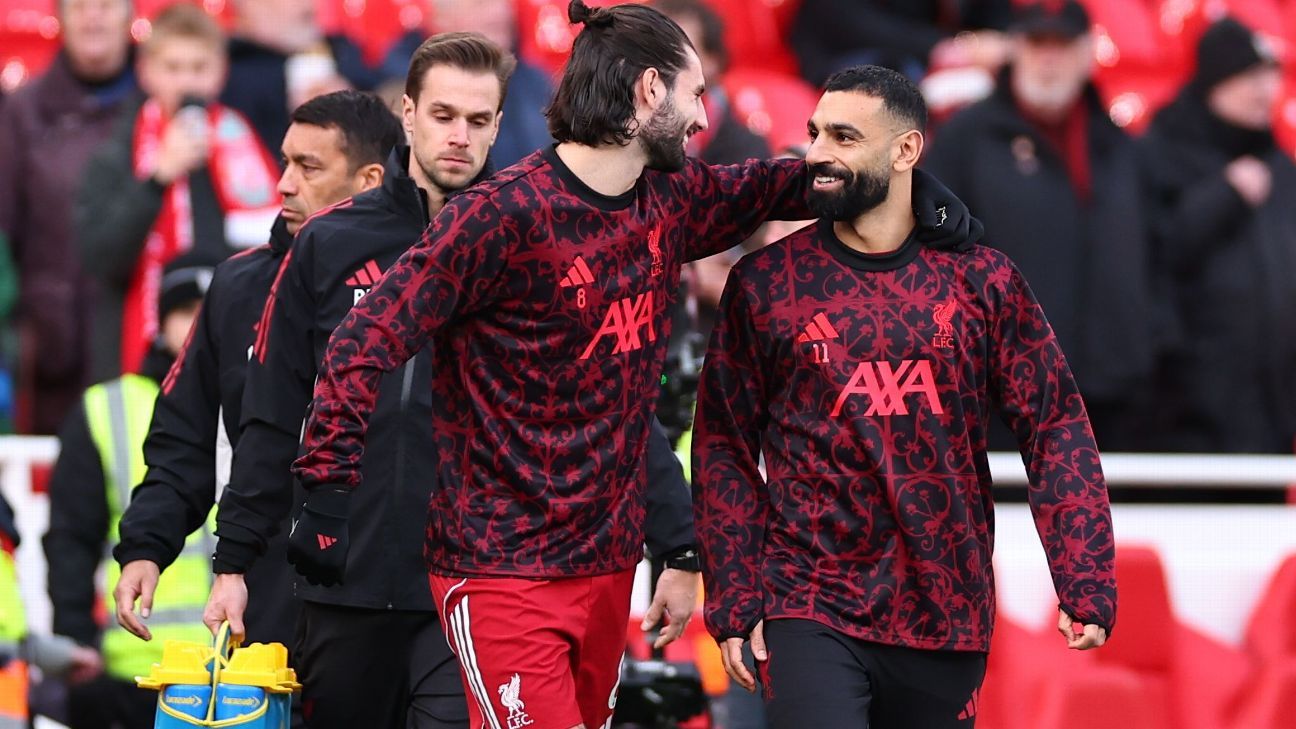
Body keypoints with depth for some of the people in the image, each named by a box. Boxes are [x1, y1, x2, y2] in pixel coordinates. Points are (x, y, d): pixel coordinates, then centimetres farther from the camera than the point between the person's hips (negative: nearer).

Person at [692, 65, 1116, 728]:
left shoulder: (981, 280, 3)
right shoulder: (765, 283, 2)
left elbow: (1054, 428, 2)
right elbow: (725, 449, 4)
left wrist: (1086, 586, -7)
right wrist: (733, 603, -2)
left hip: (947, 622, 2)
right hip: (813, 614, -1)